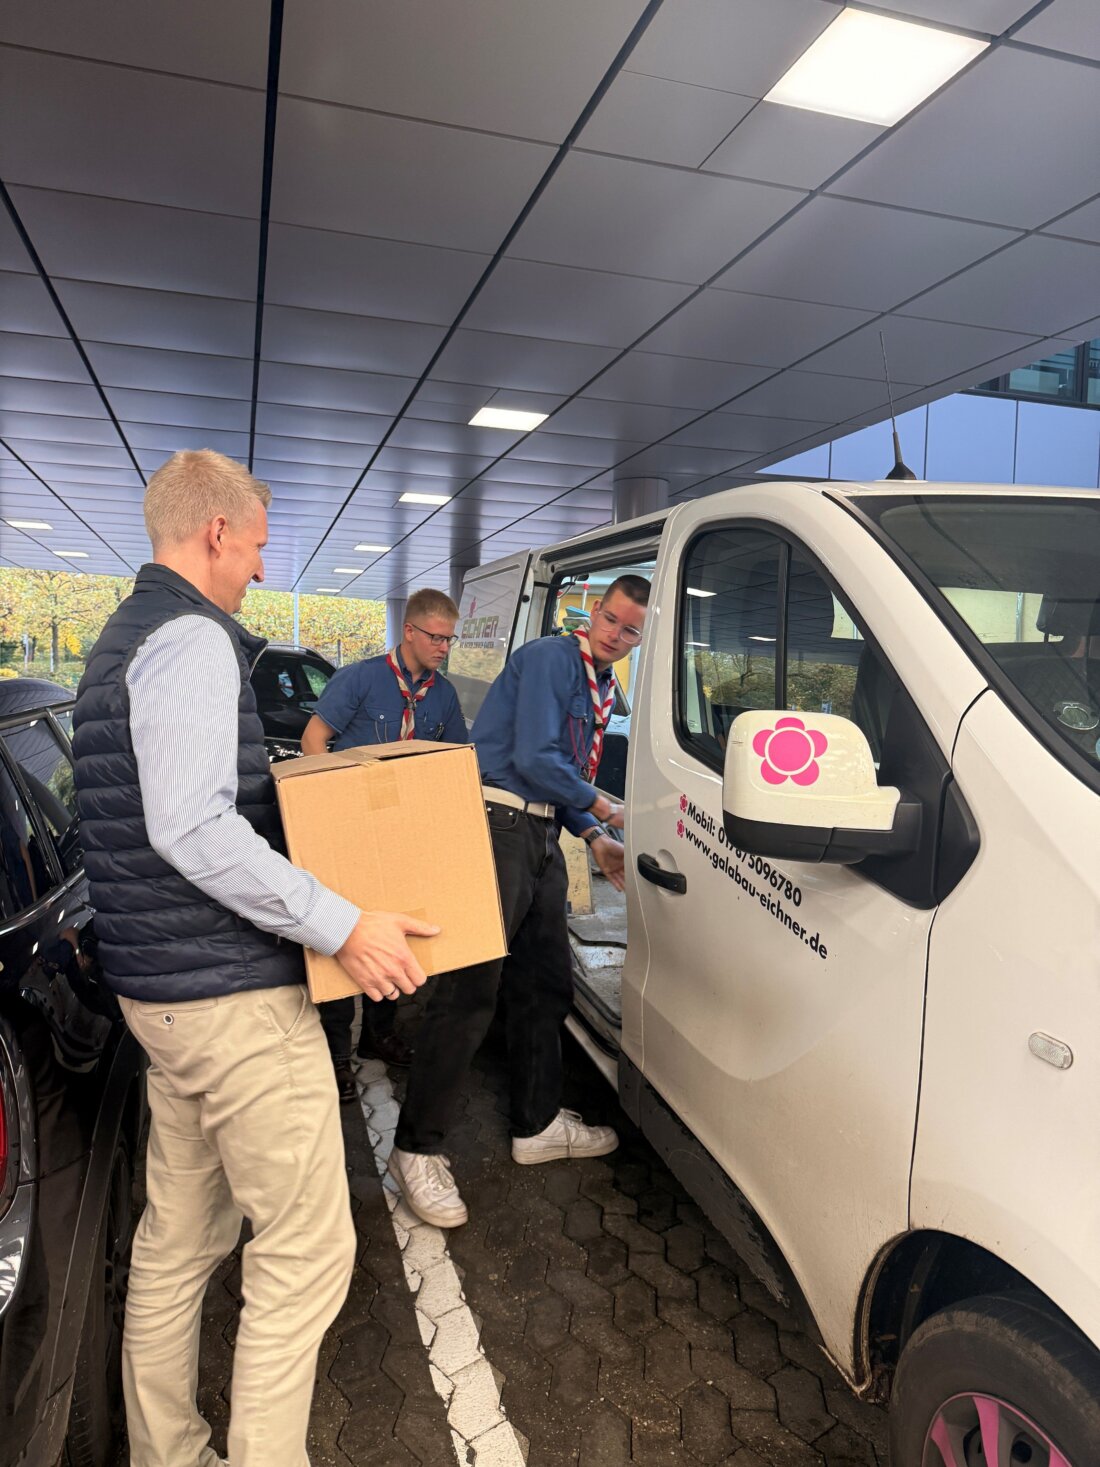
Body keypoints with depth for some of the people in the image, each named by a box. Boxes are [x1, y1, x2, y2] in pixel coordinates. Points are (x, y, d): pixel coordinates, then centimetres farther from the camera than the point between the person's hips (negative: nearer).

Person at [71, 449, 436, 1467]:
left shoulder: (124, 640, 17)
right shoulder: (192, 640, -16)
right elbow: (192, 829, -26)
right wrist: (343, 925, -24)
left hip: (161, 990, 11)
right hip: (236, 998, -11)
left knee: (179, 1237, 21)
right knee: (306, 1250, 1)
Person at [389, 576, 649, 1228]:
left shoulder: (604, 692, 18)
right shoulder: (551, 658, -10)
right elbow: (534, 760, -17)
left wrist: (595, 838, 10)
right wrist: (601, 809, -5)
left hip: (541, 836, 10)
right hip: (497, 825, -10)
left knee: (547, 986, 15)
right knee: (471, 988, -8)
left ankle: (539, 1124, 31)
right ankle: (418, 1150, 4)